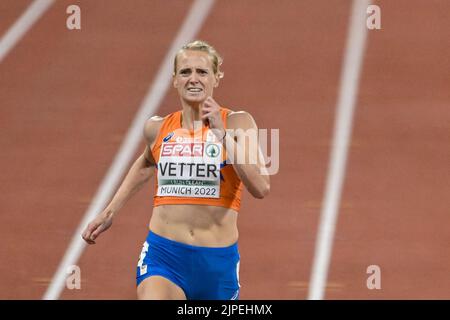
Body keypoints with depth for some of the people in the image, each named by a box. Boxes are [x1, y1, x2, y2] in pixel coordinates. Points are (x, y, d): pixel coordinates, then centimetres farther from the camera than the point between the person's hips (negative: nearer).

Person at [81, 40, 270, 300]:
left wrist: (223, 134, -20)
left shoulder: (237, 123, -3)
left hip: (218, 260, 0)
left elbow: (261, 188, -16)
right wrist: (109, 213, 28)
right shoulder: (158, 129, 5)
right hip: (163, 256, 0)